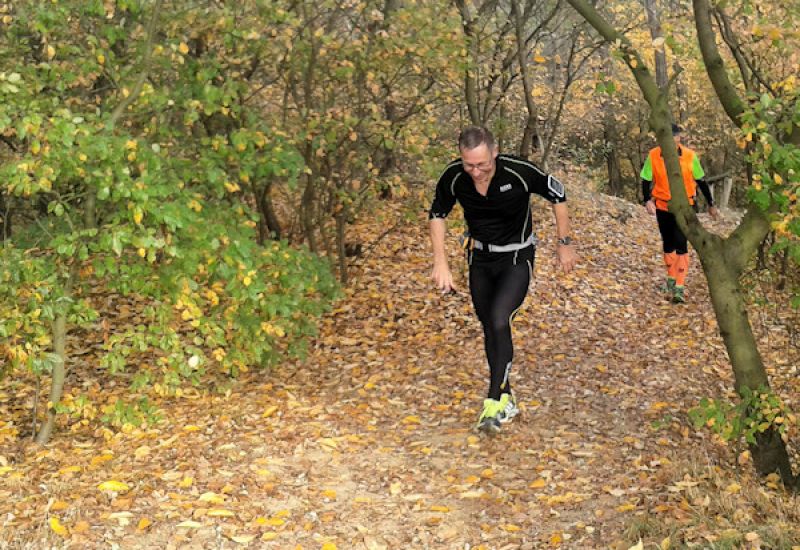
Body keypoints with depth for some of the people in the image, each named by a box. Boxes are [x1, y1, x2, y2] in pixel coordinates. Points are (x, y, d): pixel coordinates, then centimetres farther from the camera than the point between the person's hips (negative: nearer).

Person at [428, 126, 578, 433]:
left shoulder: (519, 172, -27)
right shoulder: (453, 177, -19)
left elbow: (557, 195, -10)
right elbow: (437, 215, 0)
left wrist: (564, 244, -5)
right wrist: (440, 264, -6)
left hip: (516, 258, -4)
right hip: (480, 258, 4)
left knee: (499, 322, -20)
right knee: (489, 329, 9)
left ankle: (494, 401, -9)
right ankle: (507, 400, 24)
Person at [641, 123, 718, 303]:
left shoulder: (690, 156, -9)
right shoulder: (653, 155, -8)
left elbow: (701, 181, 2)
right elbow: (646, 181, -2)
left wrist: (711, 204, 10)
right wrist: (648, 200, -19)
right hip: (662, 207, 2)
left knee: (681, 243, -12)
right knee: (668, 243, 15)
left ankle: (680, 287, -10)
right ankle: (671, 279, 34)